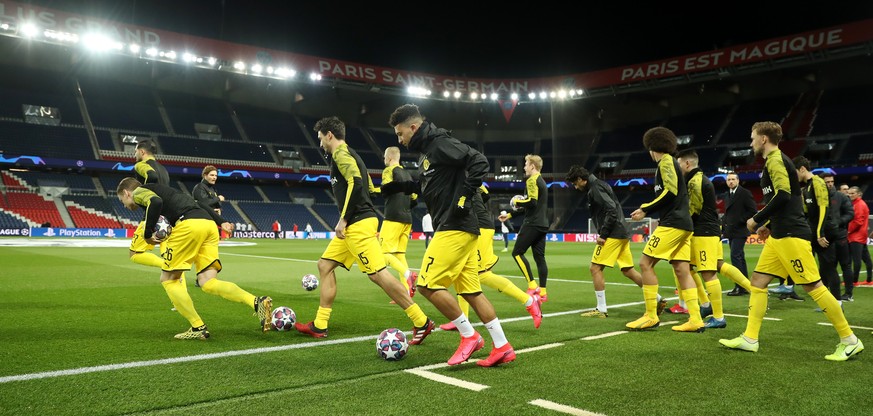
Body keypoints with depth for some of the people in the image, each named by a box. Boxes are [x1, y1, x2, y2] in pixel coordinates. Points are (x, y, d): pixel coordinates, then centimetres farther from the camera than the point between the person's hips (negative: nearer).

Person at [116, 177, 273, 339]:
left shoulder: (138, 192, 14)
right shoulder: (161, 189, 38)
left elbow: (155, 202, -11)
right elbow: (197, 203, 30)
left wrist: (147, 234, 0)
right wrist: (221, 222, 23)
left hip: (189, 224, -8)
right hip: (209, 224, 8)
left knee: (168, 279, 9)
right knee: (208, 283, 1)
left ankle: (198, 328, 4)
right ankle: (257, 302, -20)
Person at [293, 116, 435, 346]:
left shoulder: (340, 153, -8)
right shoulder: (349, 154, 21)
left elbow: (356, 183, -23)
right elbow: (368, 186, 22)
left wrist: (343, 219, -18)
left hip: (358, 224, -11)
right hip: (355, 224, 11)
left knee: (378, 274, -12)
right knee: (325, 265, 13)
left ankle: (422, 322, -7)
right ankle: (319, 326, 17)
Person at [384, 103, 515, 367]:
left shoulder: (440, 143, -11)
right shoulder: (428, 150, 19)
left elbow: (479, 162, -20)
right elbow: (425, 186, 30)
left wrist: (464, 197, -21)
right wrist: (398, 187, 20)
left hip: (455, 228, -10)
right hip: (460, 229, 10)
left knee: (427, 284, -9)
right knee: (470, 290, 9)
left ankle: (469, 336, 0)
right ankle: (502, 347, 11)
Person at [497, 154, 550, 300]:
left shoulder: (532, 180, -10)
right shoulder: (541, 181, 20)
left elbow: (532, 202, -24)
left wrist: (517, 202, -4)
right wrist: (509, 215, 27)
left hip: (532, 224, -9)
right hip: (542, 224, 9)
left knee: (517, 252, -2)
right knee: (539, 257, 7)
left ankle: (532, 286, -7)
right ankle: (542, 292, 7)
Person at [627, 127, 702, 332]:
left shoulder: (666, 161, -6)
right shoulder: (671, 163, 22)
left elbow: (670, 192, -18)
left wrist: (645, 210, -12)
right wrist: (647, 209, 17)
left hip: (672, 223, -9)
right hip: (682, 223, 9)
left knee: (645, 263, -7)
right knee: (682, 269, 5)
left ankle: (651, 316, -4)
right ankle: (695, 320, 3)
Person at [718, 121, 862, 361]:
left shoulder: (775, 159, -10)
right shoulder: (775, 161, 19)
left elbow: (783, 195, -22)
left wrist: (757, 220, -13)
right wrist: (769, 225, 20)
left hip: (791, 235, -10)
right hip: (779, 235, 10)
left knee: (813, 286, -6)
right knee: (758, 281, 6)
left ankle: (850, 341, 3)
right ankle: (750, 339, 7)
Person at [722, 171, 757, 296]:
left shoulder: (745, 193, -6)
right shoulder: (727, 195, 16)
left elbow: (753, 211, -11)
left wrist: (741, 221, -15)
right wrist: (724, 223, 10)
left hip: (739, 231, -8)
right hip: (730, 231, 8)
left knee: (735, 256, -14)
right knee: (739, 258, 10)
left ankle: (740, 286, -11)